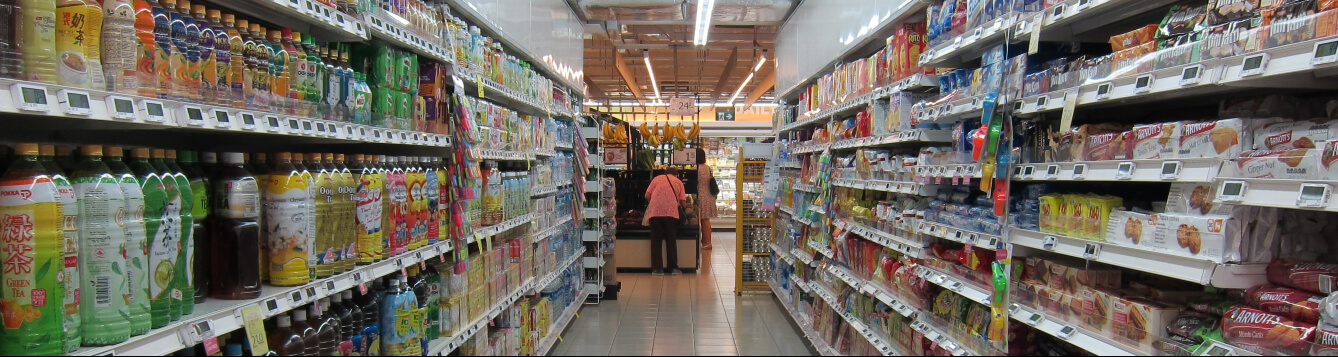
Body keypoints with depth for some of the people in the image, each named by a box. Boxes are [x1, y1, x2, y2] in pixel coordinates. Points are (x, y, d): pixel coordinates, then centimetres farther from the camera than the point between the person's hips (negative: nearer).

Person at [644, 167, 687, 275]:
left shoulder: (657, 179, 17)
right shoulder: (678, 181, 16)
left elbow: (647, 196, 9)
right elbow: (682, 201, 9)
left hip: (655, 212, 0)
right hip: (671, 212, 0)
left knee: (656, 240, 7)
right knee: (671, 240, 10)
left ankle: (657, 268, 5)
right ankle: (673, 267, 10)